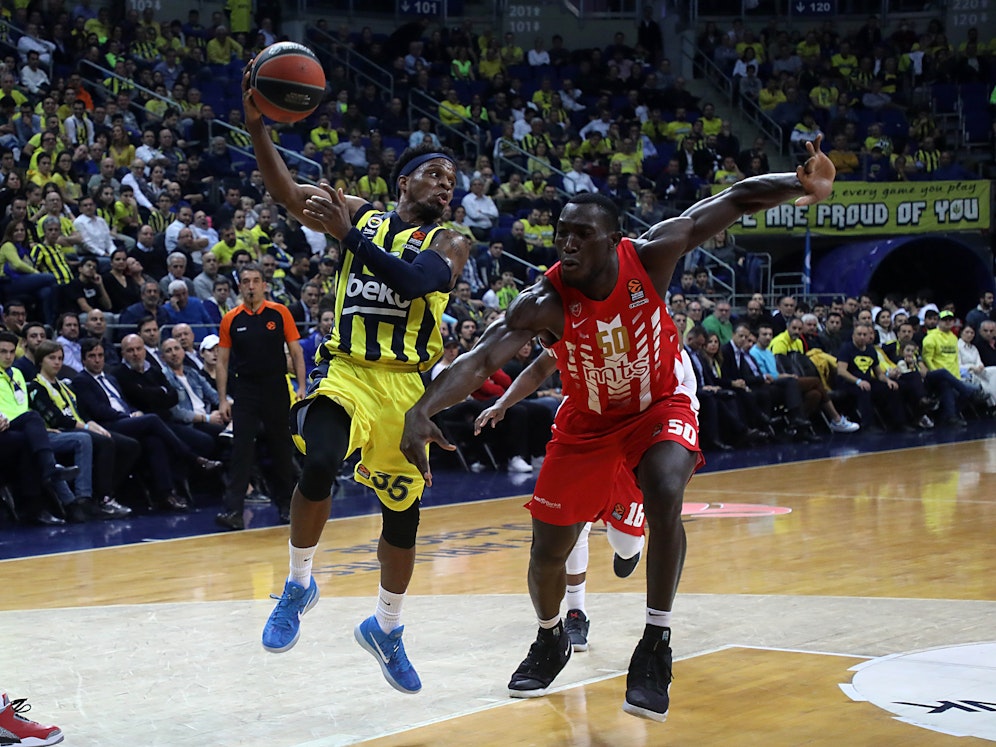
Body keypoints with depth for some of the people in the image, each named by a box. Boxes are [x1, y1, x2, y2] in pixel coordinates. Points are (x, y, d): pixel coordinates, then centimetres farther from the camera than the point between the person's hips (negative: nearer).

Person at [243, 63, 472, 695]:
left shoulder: (450, 242, 4)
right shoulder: (361, 214, 10)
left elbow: (414, 281, -17)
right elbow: (288, 192, -3)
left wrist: (349, 234, -19)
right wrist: (257, 126, -16)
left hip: (408, 385, 1)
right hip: (349, 372, -1)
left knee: (403, 516, 9)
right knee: (318, 464, -29)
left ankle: (386, 628, 34)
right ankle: (300, 583, -5)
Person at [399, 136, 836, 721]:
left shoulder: (650, 257, -25)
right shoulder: (544, 303, -28)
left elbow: (735, 200, -19)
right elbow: (481, 359, -40)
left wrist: (802, 183, -35)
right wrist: (422, 411, -58)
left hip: (660, 405, -1)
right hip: (588, 420, 1)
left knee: (665, 498, -32)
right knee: (548, 550, 4)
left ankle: (657, 646, -18)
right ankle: (551, 641, 37)